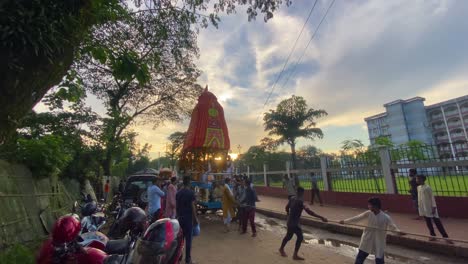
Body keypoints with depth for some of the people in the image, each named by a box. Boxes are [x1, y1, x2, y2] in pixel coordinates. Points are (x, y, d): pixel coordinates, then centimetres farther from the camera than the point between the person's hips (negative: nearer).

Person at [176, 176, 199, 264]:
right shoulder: (191, 193, -14)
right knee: (188, 238, 3)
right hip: (188, 217, -5)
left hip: (180, 217, 6)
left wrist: (178, 216, 18)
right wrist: (195, 218, -6)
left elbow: (176, 206, 8)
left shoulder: (178, 193, 3)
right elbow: (193, 207, -14)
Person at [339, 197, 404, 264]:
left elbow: (393, 226, -19)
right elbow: (357, 218, -3)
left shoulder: (386, 217, -16)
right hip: (367, 240, 3)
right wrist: (345, 221, -2)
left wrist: (398, 231, -43)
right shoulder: (368, 213, -8)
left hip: (379, 242, -3)